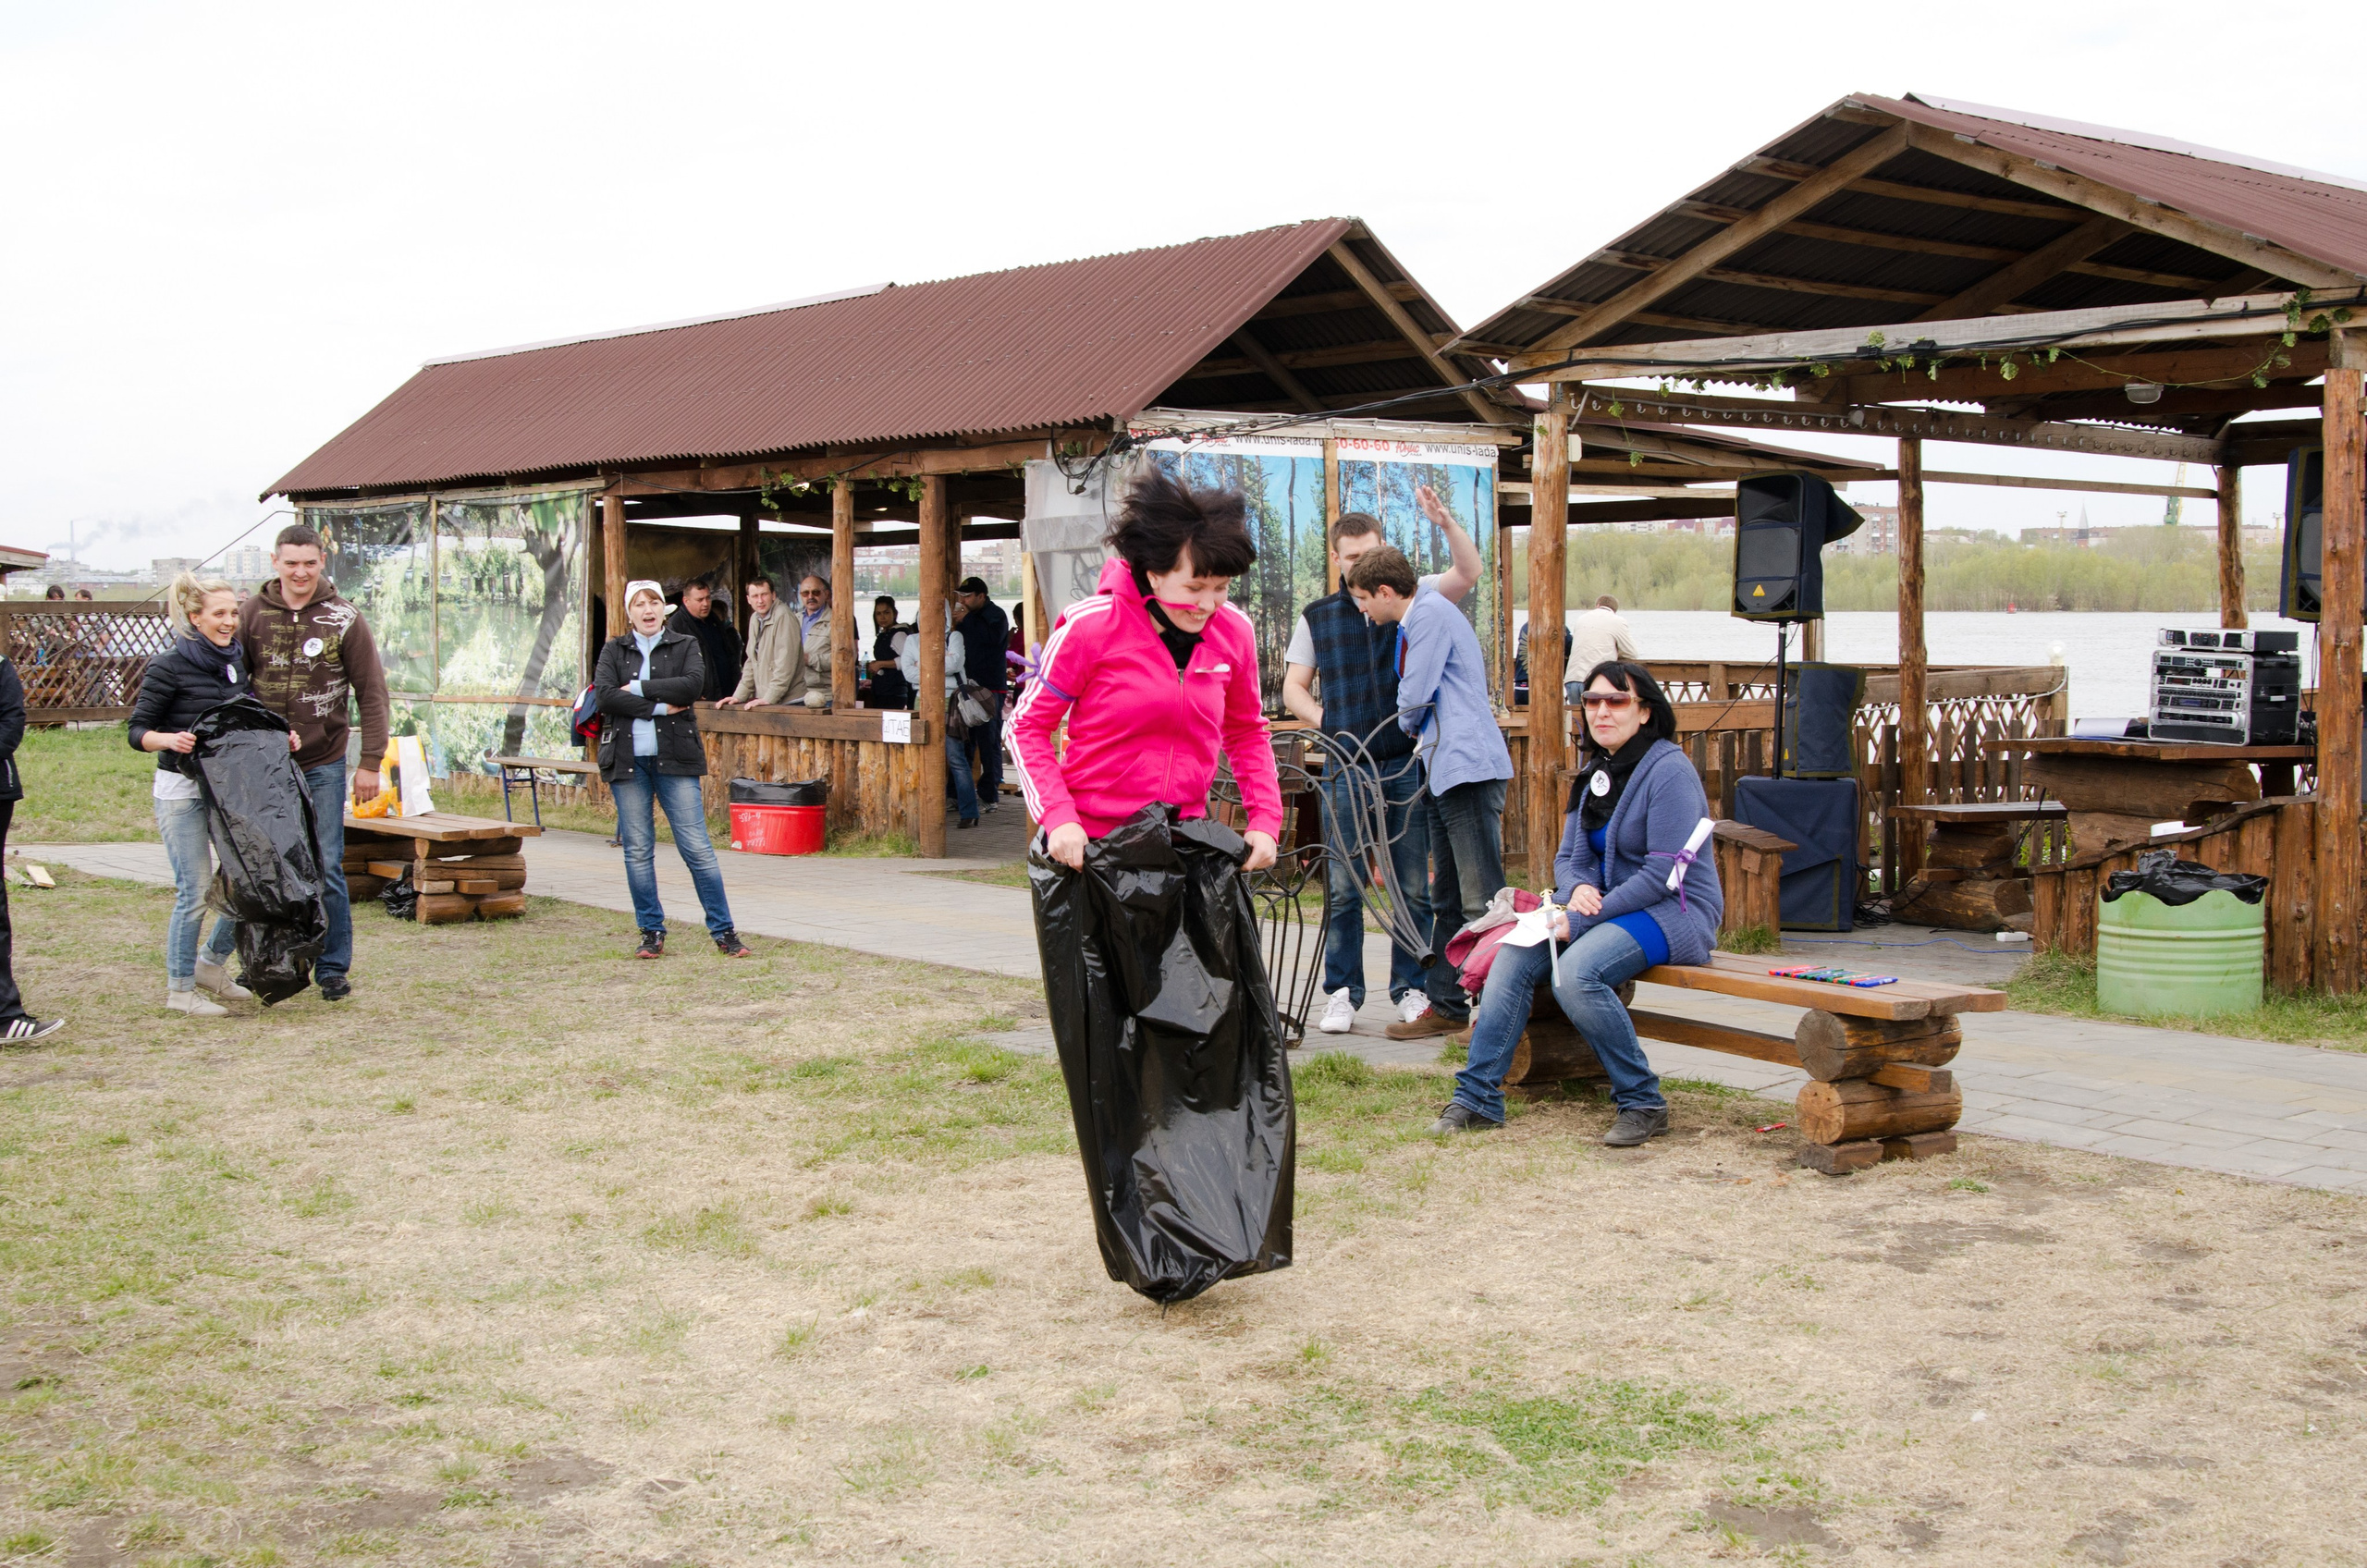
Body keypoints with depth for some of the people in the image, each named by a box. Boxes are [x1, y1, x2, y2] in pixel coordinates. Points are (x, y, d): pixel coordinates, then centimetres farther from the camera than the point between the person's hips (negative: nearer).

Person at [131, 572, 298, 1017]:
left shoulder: (238, 661, 8)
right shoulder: (170, 667, -10)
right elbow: (137, 731, -8)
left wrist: (280, 738, 1)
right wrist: (169, 739, -27)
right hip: (181, 791, -6)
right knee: (195, 891, -4)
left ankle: (212, 964, 26)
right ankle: (180, 988, 11)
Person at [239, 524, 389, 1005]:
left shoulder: (344, 618, -1)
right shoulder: (252, 614, 3)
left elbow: (371, 694, 0)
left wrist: (370, 763, -3)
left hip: (322, 763, -2)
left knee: (326, 867, -2)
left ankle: (333, 967, 8)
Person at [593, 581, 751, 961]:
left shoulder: (685, 645, 8)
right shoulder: (613, 650, 10)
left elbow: (693, 685, -12)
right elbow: (605, 695, -7)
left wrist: (637, 688, -11)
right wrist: (659, 706, -12)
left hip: (674, 758, -2)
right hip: (627, 758, 2)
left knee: (697, 847, -5)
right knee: (637, 850, 3)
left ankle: (724, 932, 1)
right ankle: (651, 933, 13)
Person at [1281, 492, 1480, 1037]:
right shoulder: (1317, 617, 9)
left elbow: (1469, 571, -5)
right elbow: (1293, 689, 11)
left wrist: (1445, 522, -21)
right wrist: (1330, 723, -6)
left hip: (1409, 763, 0)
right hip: (1348, 767, 0)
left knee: (1414, 886, 4)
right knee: (1343, 886, 0)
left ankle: (1411, 988, 14)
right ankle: (1342, 993, 9)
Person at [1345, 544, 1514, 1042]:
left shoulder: (1431, 614, -9)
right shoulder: (1419, 618, 22)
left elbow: (1413, 699, -12)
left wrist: (1411, 725, 7)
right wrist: (1421, 732, 13)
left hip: (1469, 768, -11)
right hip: (1444, 772, 11)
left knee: (1482, 902, -11)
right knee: (1447, 902, 14)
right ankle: (1446, 1006, 19)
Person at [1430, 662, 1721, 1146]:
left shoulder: (1669, 770, -13)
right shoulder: (1594, 771, 12)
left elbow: (1663, 874, -19)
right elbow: (1569, 857, 15)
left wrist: (1579, 922, -20)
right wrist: (1577, 889, -11)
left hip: (1677, 911, -8)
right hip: (1611, 906, 8)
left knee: (1576, 971, -31)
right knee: (1515, 955, -13)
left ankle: (1643, 1104, -16)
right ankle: (1477, 1098, -10)